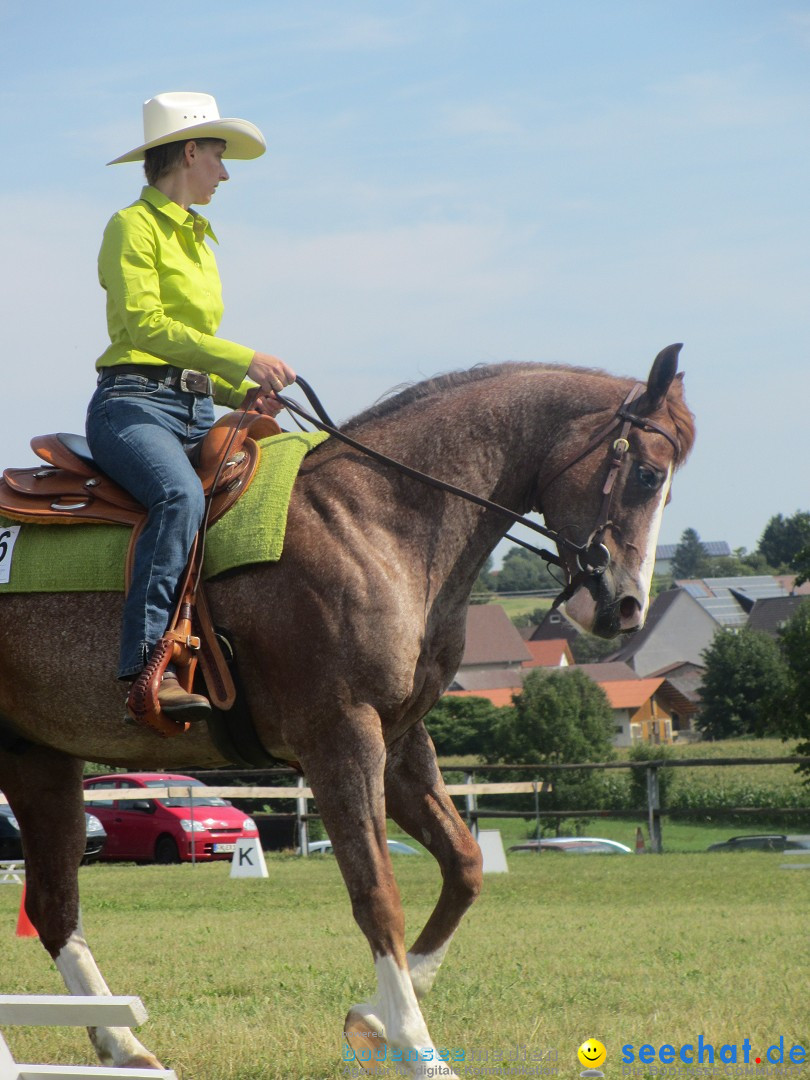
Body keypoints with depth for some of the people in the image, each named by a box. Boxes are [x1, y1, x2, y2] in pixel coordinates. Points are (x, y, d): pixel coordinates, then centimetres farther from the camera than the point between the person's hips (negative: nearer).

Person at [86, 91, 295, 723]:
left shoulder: (197, 239, 25)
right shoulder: (134, 226, -1)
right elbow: (145, 324, -15)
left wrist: (244, 392, 7)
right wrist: (243, 360, -21)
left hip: (195, 411, 9)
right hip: (134, 403, -9)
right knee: (181, 495, -36)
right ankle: (146, 664, -43)